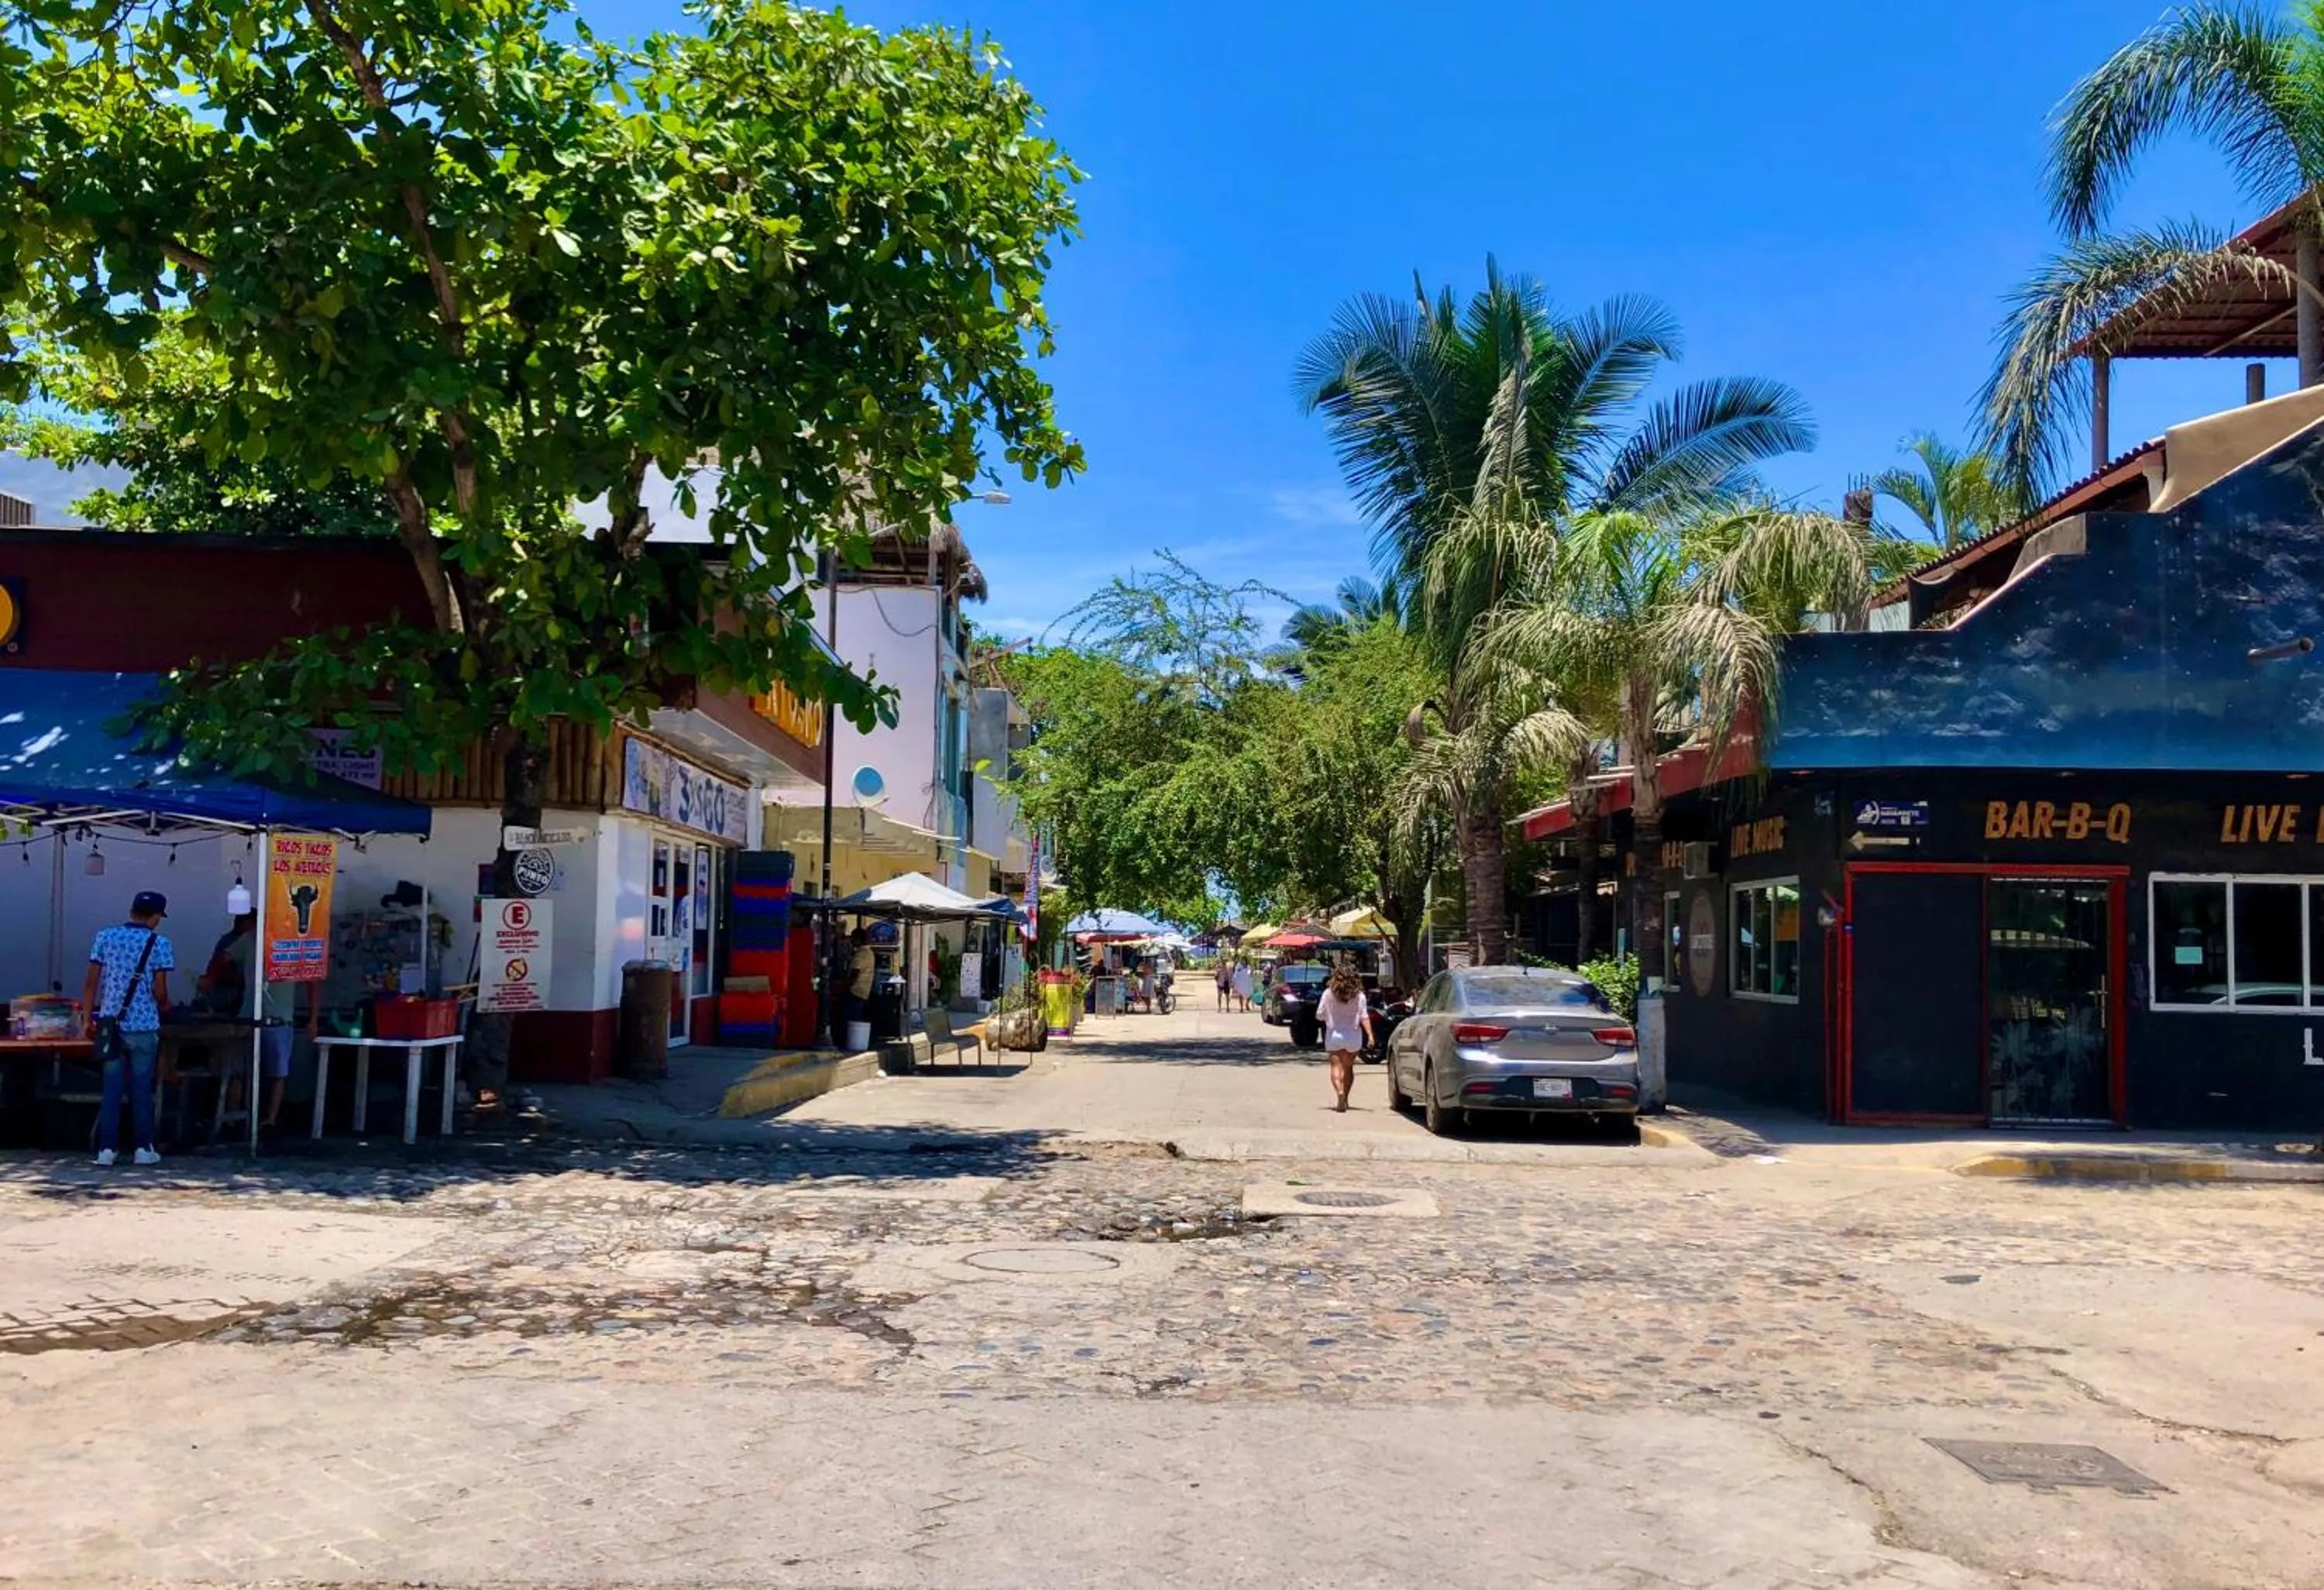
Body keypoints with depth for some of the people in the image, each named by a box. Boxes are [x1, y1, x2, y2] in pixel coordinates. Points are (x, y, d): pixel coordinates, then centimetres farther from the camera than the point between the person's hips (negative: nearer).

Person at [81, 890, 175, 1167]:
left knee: (112, 1087, 8)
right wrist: (165, 1005, 14)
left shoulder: (105, 937, 2)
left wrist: (90, 1018, 8)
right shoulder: (159, 943, -7)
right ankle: (144, 1149, 9)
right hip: (143, 1027, -3)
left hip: (111, 1025, 3)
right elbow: (160, 991, -8)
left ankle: (106, 1149, 6)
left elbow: (91, 983, 1)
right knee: (142, 1088, 6)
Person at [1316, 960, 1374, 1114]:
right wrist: (1370, 1035, -10)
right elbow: (1364, 1017, -11)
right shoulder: (1359, 995, -7)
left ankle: (1340, 1092, -28)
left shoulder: (1329, 994, -9)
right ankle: (1345, 1098, 23)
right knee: (1348, 1067, 17)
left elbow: (1319, 1016, -5)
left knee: (1336, 1066, -3)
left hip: (1334, 1034, -2)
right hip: (1353, 1036, 2)